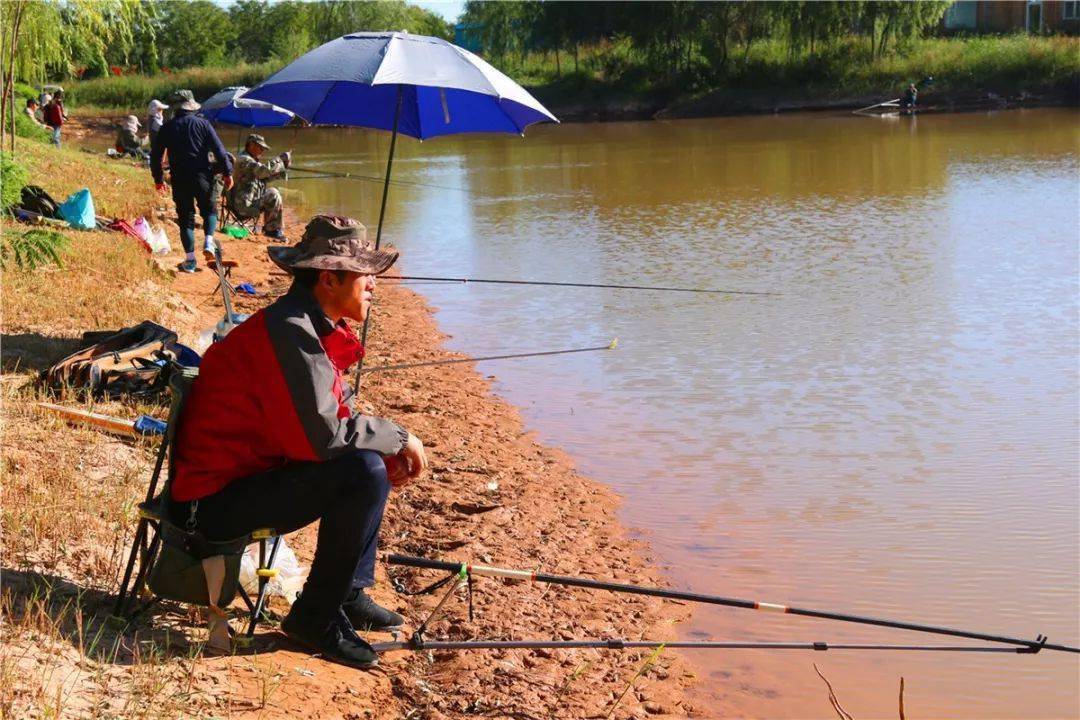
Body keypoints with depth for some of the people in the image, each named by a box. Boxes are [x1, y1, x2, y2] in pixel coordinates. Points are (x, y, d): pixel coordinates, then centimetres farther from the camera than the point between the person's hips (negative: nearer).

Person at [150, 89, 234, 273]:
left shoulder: (167, 128, 5)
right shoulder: (203, 124, 0)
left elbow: (155, 155, 9)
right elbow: (219, 150, -5)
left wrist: (158, 179, 19)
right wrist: (227, 172, 2)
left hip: (179, 179, 1)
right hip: (202, 176, -1)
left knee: (185, 217, 8)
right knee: (209, 210, 18)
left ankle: (190, 259, 2)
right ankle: (209, 242, -6)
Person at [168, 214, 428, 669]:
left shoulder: (312, 327, 11)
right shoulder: (290, 333, -22)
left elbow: (336, 419, 16)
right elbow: (321, 435, -28)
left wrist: (392, 447, -2)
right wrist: (398, 437, -14)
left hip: (251, 474, 11)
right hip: (214, 503, -11)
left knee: (374, 458, 17)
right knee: (364, 473, -23)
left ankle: (349, 594, 20)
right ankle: (315, 617, -9)